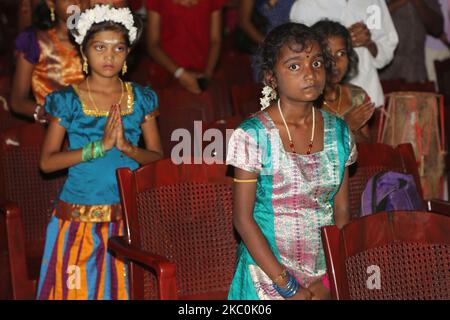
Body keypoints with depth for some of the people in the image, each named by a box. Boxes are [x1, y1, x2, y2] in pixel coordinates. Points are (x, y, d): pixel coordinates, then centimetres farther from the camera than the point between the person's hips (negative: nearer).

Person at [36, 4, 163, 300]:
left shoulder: (141, 99, 4)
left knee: (121, 287, 4)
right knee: (76, 287, 1)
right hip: (79, 218, -2)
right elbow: (47, 162, -8)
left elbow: (158, 158, 4)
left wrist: (126, 147, -16)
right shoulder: (68, 100, -3)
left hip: (129, 217, 2)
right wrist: (100, 146, -18)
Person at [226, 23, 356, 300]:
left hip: (327, 276, 3)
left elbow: (342, 210, 3)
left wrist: (331, 280, -6)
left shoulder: (339, 132, 0)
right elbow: (243, 219, -11)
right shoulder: (252, 136, -12)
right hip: (268, 275, -3)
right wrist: (287, 286, -14)